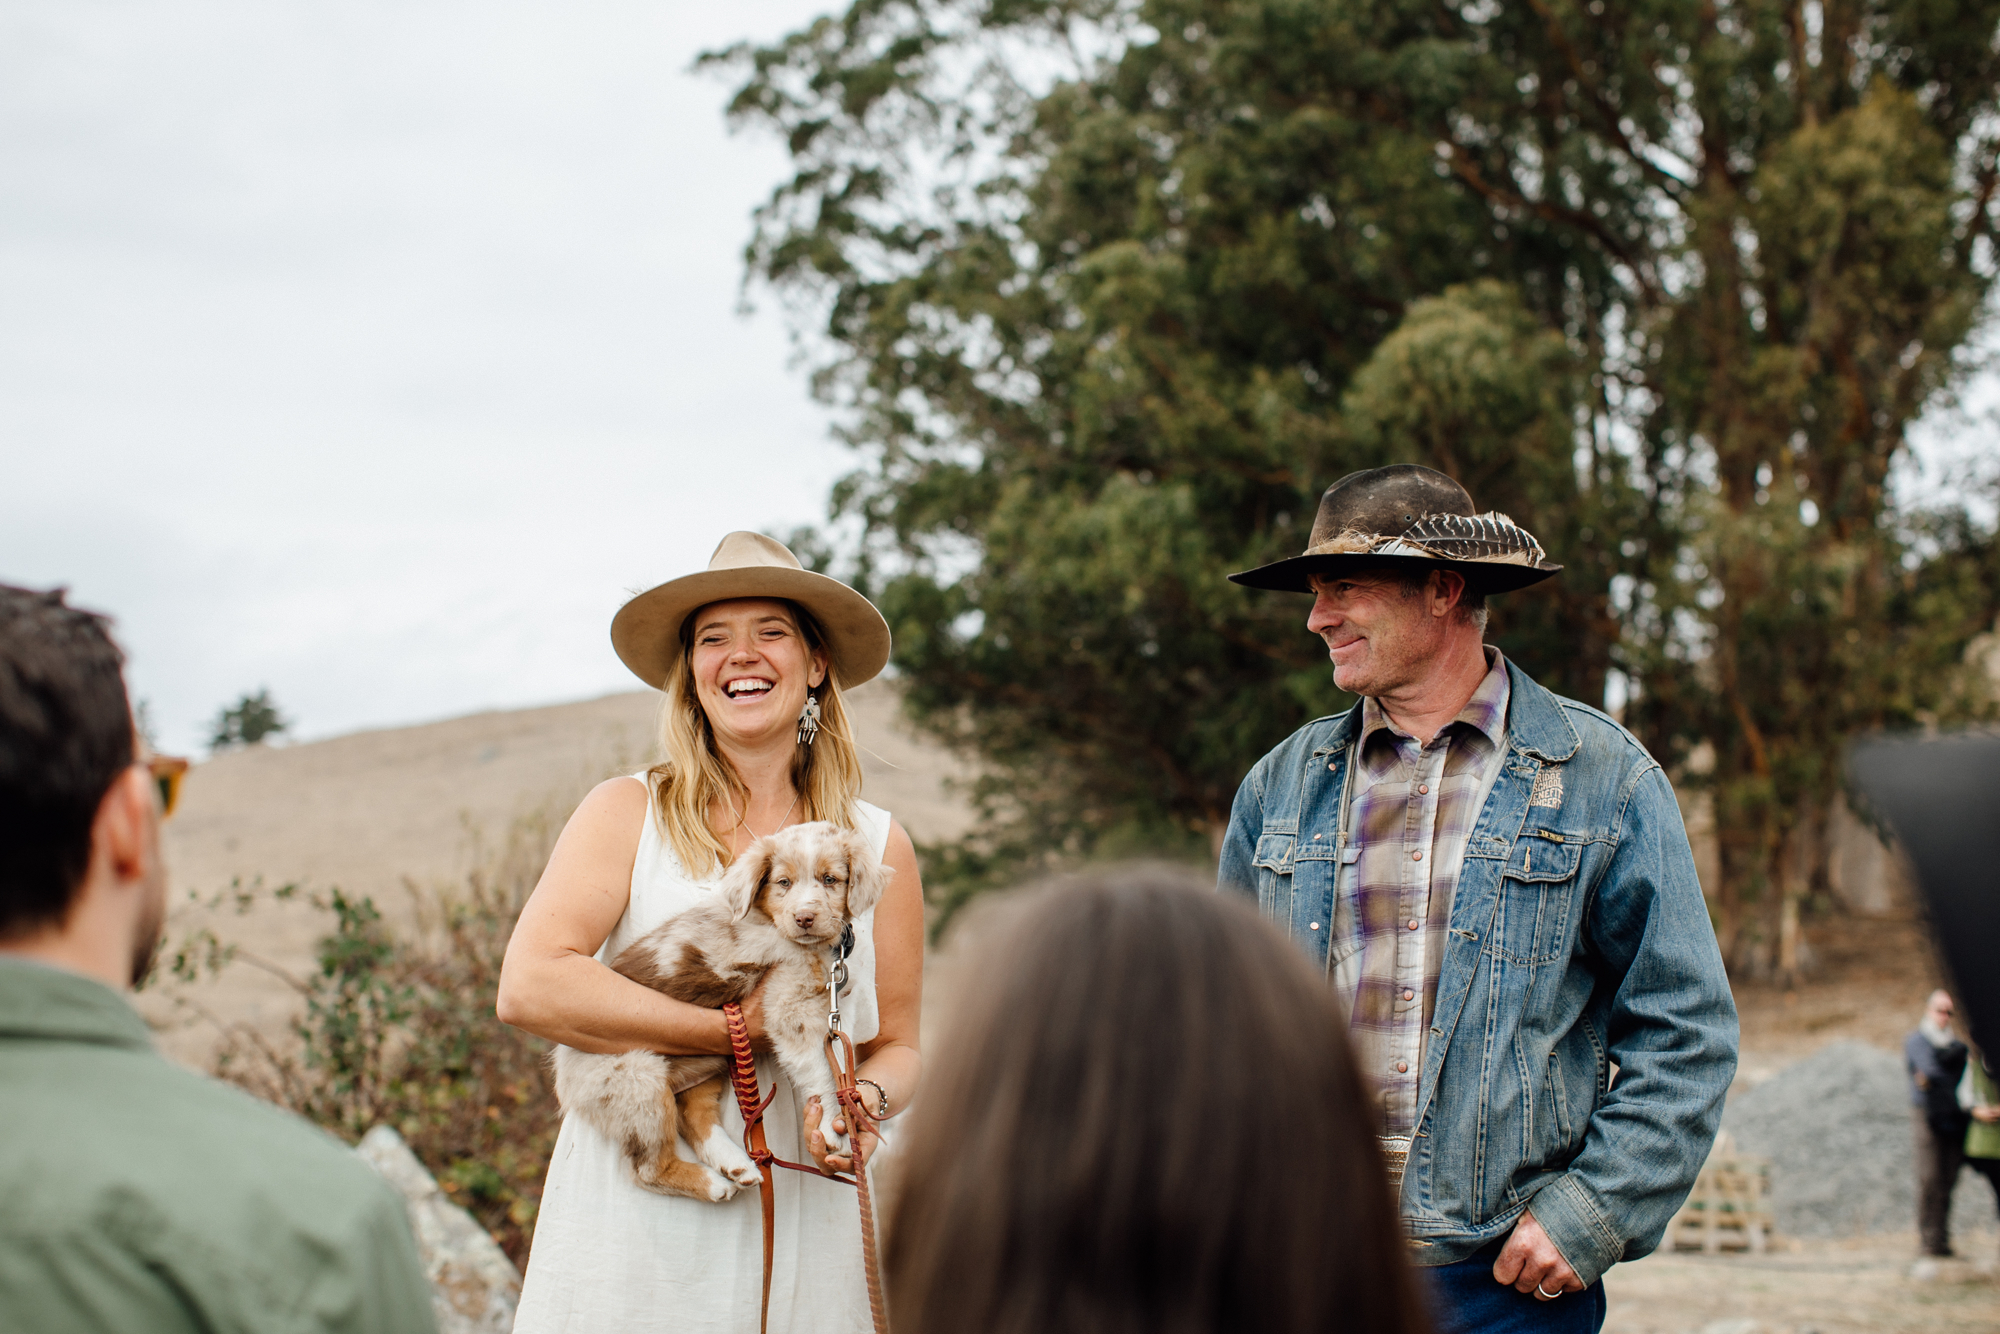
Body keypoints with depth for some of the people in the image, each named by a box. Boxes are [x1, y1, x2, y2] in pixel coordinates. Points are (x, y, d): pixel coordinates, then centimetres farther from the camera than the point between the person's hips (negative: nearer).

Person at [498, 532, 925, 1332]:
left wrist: (865, 1098, -11)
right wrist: (736, 1030, -14)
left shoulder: (878, 847, 7)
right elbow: (528, 988, -14)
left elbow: (900, 1047, 13)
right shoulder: (628, 814, 0)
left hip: (799, 1232, 2)